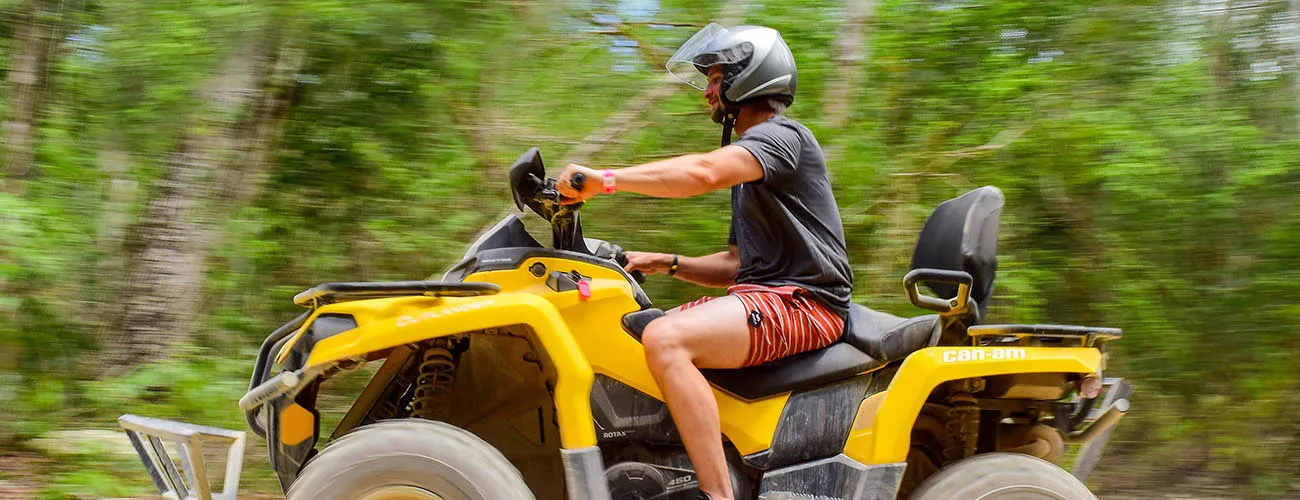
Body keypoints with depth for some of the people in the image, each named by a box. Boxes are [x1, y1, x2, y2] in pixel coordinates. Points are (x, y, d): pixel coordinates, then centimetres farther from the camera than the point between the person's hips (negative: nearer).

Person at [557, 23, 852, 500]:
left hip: (804, 300, -10)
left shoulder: (782, 135, -6)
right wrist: (665, 263, 11)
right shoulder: (746, 161, 27)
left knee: (665, 339, -31)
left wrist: (603, 178, -28)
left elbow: (706, 172, -26)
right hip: (761, 293, 10)